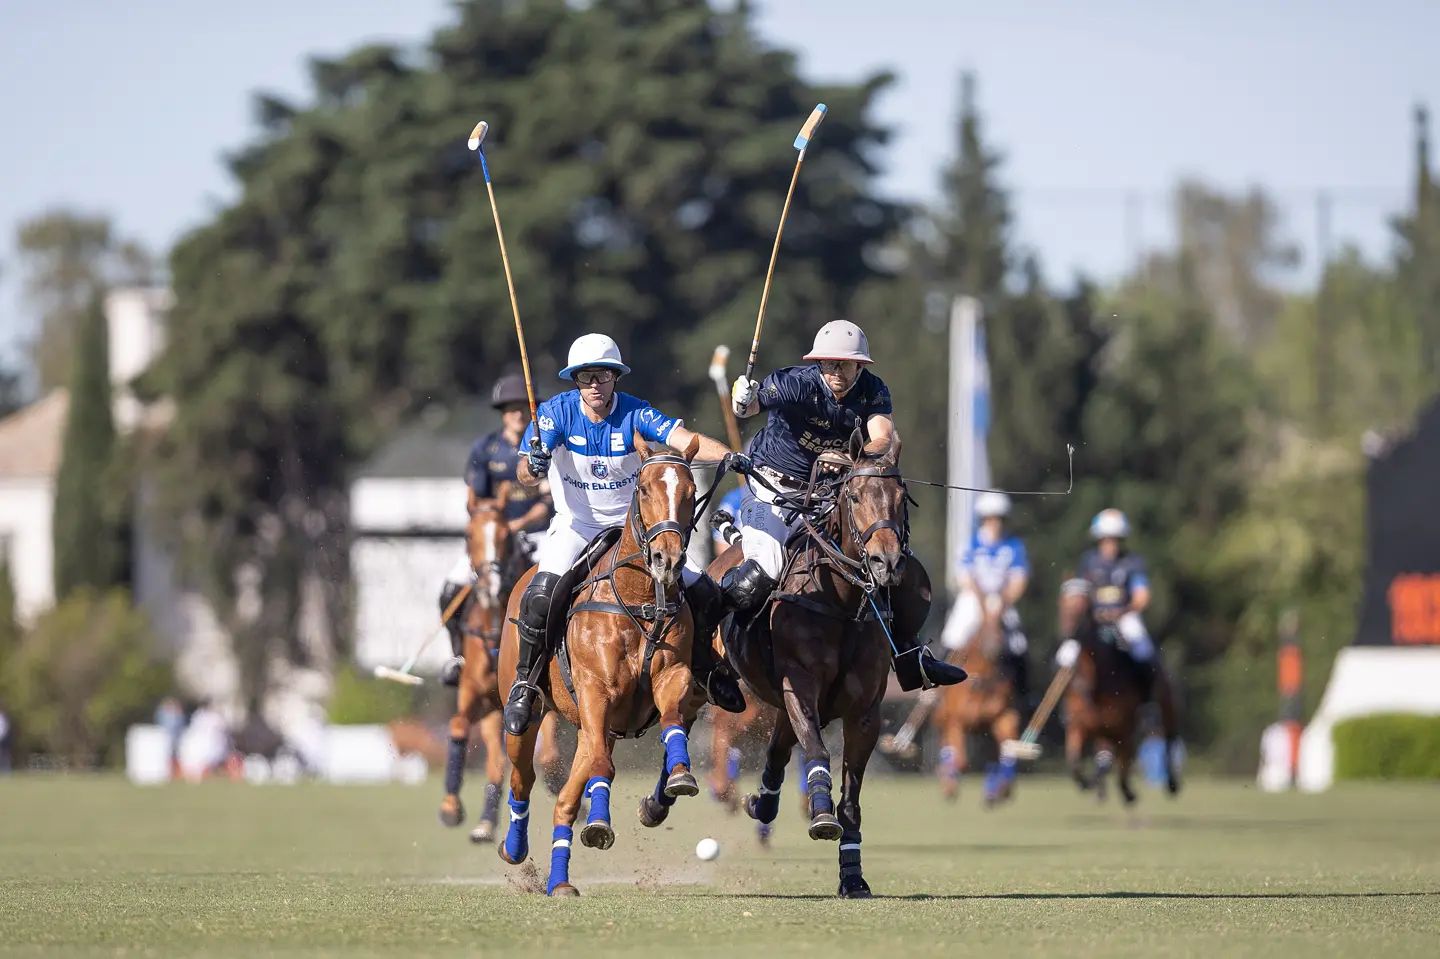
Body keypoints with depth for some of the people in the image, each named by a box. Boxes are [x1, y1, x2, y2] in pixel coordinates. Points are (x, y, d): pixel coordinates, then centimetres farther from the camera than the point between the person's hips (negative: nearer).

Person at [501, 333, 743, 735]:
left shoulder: (635, 414, -12)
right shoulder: (557, 411, -13)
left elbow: (684, 439, -26)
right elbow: (525, 475, -21)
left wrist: (727, 455, -46)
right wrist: (533, 467, -46)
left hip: (633, 524, 2)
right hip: (576, 525, -2)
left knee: (702, 594, -6)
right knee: (542, 593, -31)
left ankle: (706, 668, 25)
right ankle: (524, 683, -12)